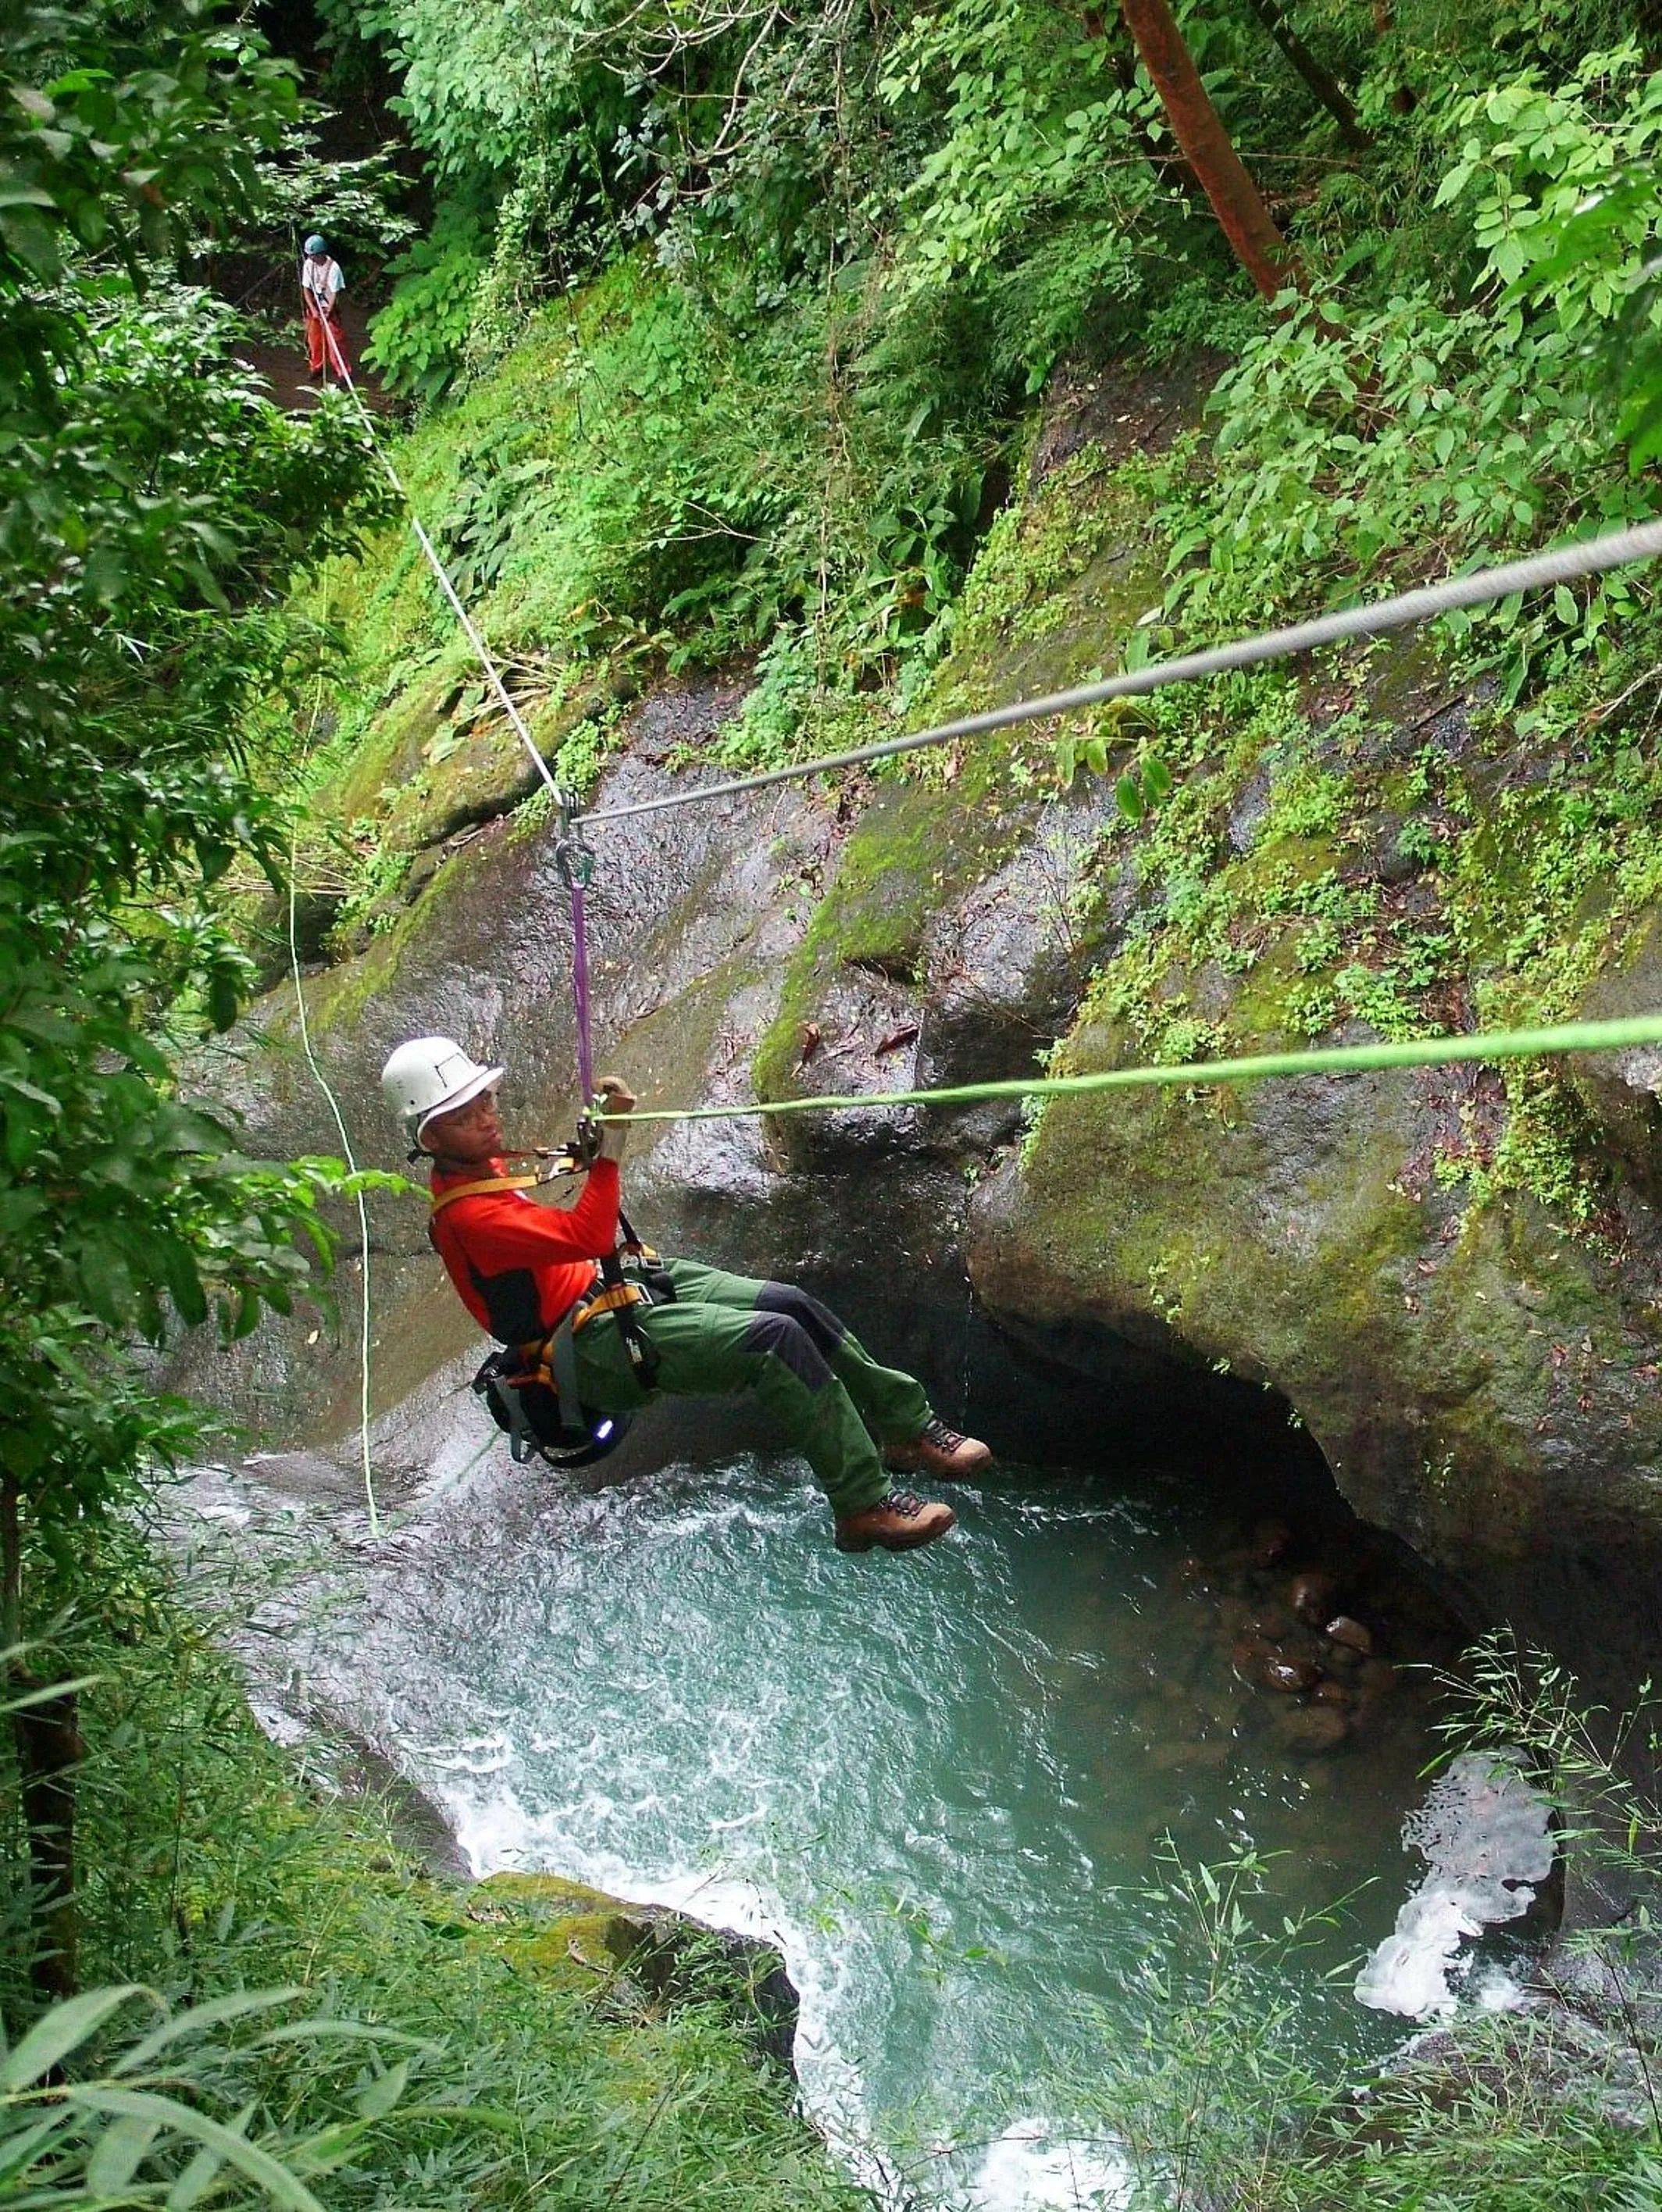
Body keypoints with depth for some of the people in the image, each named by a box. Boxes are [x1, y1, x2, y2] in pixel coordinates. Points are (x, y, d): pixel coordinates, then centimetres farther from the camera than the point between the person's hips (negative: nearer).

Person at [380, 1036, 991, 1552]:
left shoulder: (478, 1167, 8)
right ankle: (864, 1506, -17)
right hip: (597, 1347, -10)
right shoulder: (467, 1215, -24)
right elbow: (588, 1238, -33)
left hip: (608, 1288, 10)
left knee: (792, 1305, -2)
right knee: (776, 1340, -22)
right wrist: (611, 1140, -31)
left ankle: (908, 1424, 10)